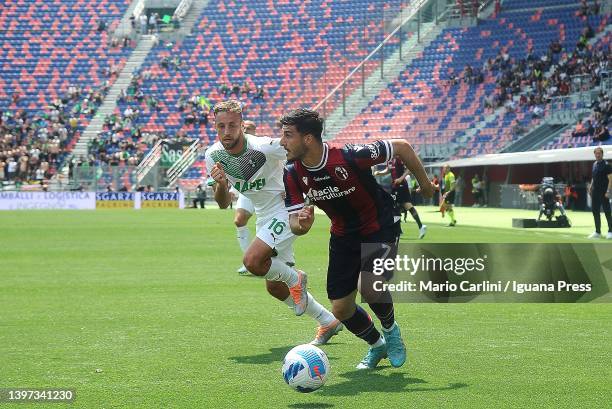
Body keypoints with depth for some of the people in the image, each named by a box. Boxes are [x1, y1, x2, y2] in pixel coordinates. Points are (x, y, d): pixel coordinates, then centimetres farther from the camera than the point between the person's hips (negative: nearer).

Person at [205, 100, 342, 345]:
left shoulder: (263, 147, -24)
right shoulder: (213, 156, -7)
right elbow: (223, 203, -1)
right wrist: (221, 184, -22)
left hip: (287, 208, -8)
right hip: (265, 216, 8)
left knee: (252, 261, -28)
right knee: (275, 287, 11)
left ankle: (295, 279, 2)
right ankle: (328, 322, 28)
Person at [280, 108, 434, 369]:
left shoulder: (350, 157, -30)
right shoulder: (292, 174, -15)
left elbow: (401, 147, -18)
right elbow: (295, 224, -11)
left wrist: (424, 183, -5)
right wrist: (301, 223, -37)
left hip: (381, 227, -5)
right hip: (343, 235, 5)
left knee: (368, 285, -28)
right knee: (341, 309, 3)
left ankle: (391, 331, 5)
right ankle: (377, 345, 33)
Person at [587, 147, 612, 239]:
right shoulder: (595, 164, 13)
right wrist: (590, 187, 15)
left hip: (603, 193, -8)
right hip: (595, 192, 8)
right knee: (595, 211, 9)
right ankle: (597, 232, 16)